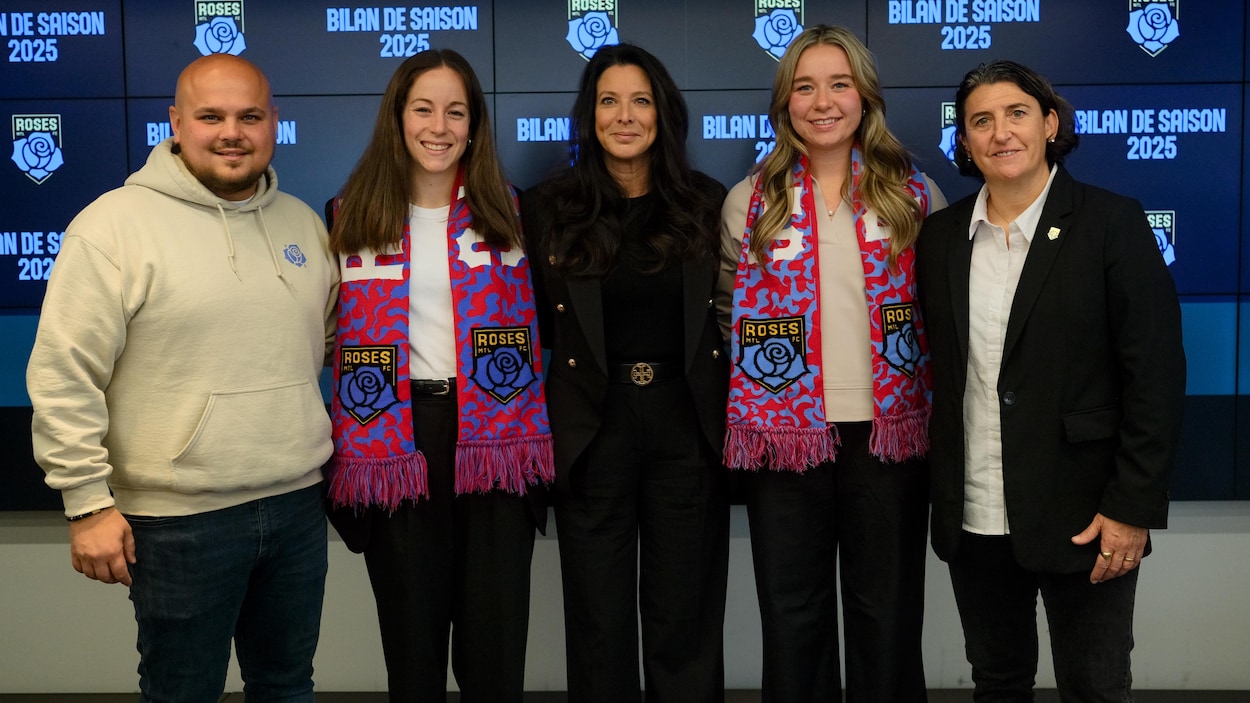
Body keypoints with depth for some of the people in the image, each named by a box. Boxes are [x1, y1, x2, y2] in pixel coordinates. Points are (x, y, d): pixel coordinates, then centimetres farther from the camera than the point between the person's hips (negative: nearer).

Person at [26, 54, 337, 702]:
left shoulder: (303, 223, 8)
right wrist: (88, 502, -12)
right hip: (179, 520, -5)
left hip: (298, 504, 5)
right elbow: (63, 377, -11)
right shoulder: (115, 225, -10)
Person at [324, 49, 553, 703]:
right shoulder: (355, 216, 4)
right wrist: (353, 444, 3)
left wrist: (531, 431, 5)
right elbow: (334, 337, 8)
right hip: (394, 437, 0)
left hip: (492, 433, 0)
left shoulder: (504, 212, 7)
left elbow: (528, 328, 11)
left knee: (496, 633, 3)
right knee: (410, 631, 9)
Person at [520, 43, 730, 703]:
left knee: (686, 615, 9)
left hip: (689, 425, 1)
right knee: (599, 622, 9)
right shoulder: (548, 208, 1)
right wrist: (540, 425, -1)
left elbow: (729, 315, 8)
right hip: (591, 430, 0)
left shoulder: (706, 203, 4)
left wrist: (731, 418, 1)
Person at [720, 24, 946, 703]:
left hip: (890, 430, 0)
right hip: (786, 434, 0)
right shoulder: (752, 201, 3)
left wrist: (940, 417, 3)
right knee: (793, 618, 10)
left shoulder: (914, 194, 4)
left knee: (887, 617, 10)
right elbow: (729, 316, 10)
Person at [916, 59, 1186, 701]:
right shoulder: (941, 236, 6)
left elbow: (1156, 374, -9)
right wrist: (941, 490, 6)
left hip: (1083, 519, -3)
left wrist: (1132, 508, -12)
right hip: (972, 520, 4)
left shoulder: (1112, 225, -6)